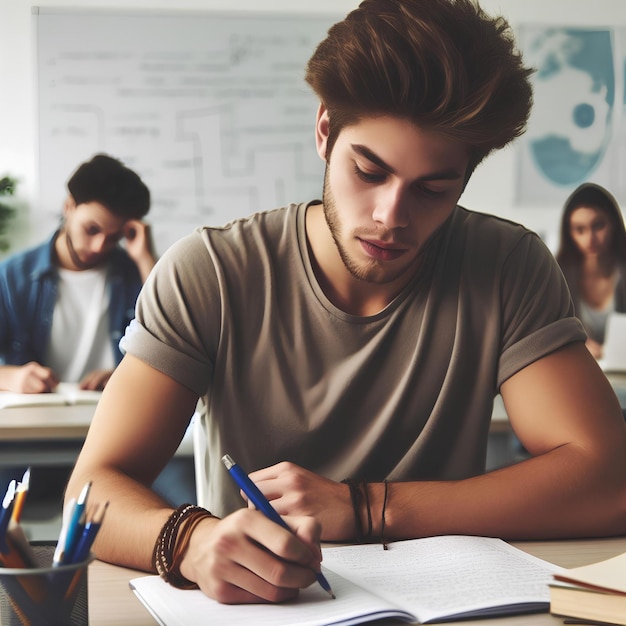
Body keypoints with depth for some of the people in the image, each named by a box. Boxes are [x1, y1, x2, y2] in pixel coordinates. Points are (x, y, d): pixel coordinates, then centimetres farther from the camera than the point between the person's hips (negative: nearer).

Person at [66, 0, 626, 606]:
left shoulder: (508, 269, -7)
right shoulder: (207, 275, -10)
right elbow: (94, 489, -14)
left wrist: (362, 507, -21)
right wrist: (192, 539, -37)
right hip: (241, 605, 0)